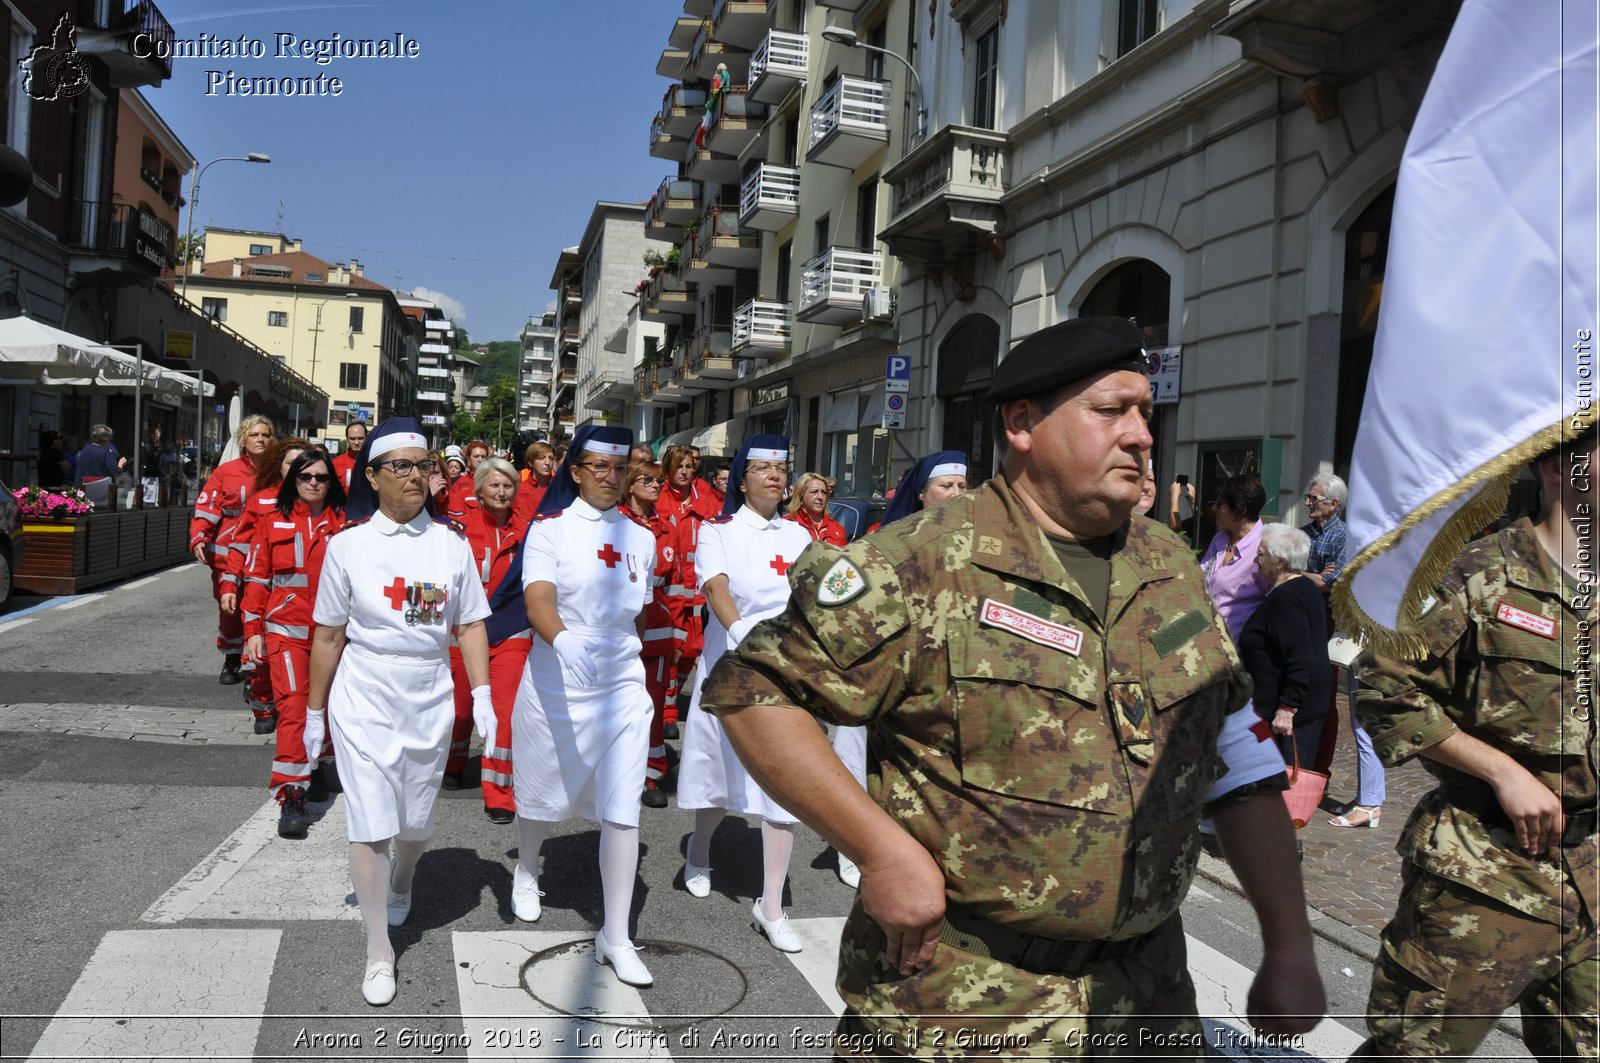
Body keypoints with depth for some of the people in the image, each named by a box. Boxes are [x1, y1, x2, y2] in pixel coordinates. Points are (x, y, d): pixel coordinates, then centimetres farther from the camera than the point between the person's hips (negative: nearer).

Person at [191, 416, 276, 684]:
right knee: (230, 610, 5)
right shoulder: (226, 472, 2)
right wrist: (199, 539, -15)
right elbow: (207, 508, -2)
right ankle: (231, 661, 24)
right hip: (229, 555, 0)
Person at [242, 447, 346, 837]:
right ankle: (291, 797, -11)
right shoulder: (274, 523, 3)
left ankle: (318, 768, 38)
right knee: (293, 706, -12)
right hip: (286, 630, -1)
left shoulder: (344, 524, 3)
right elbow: (257, 579, 6)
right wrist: (253, 631, 3)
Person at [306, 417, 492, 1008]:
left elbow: (470, 626, 2)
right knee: (371, 826, -2)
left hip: (430, 703, 2)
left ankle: (400, 885, 49)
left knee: (416, 822, 14)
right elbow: (327, 636, 1)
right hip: (364, 703, -2)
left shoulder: (451, 543, 1)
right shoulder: (348, 544, -3)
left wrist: (482, 695, -7)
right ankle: (379, 952, 14)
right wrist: (314, 712, 5)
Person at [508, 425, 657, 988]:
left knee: (622, 809, -4)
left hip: (622, 684, 2)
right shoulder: (550, 528, -6)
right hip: (556, 682, -2)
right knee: (543, 793, 16)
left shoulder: (641, 539, 7)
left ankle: (616, 937, 5)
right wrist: (561, 638, -40)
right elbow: (537, 600, -22)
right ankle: (526, 872, 48)